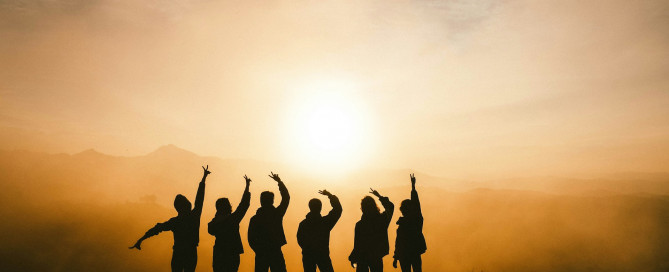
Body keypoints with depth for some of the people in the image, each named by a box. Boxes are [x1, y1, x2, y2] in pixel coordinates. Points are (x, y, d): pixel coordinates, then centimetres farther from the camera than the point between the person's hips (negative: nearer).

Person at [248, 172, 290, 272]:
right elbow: (286, 198, 8)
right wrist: (279, 181, 14)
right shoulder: (277, 214, -5)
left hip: (261, 255, 1)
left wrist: (259, 251, 13)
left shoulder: (254, 219, -3)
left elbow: (251, 239, -1)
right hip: (276, 253, -1)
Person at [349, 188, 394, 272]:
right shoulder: (382, 219, -9)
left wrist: (353, 259, 1)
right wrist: (379, 196, 20)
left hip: (363, 259, -3)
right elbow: (390, 206, 12)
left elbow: (357, 245, -13)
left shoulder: (359, 225, -19)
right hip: (377, 258, 3)